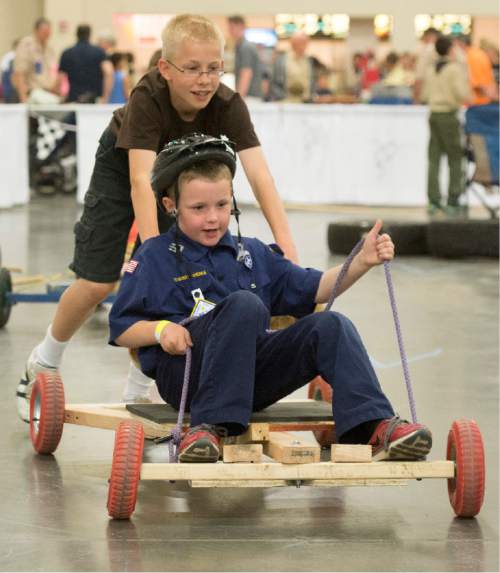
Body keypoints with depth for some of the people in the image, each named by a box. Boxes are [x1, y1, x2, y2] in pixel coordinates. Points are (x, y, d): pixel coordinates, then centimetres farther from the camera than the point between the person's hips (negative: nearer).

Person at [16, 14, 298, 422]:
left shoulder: (228, 105, -32)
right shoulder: (148, 98, -39)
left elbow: (259, 174, -41)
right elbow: (141, 180, -49)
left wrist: (286, 246, -53)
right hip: (124, 163, -2)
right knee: (98, 283, -5)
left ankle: (137, 392, 7)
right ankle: (43, 364, 22)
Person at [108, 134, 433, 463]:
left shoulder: (253, 254, 20)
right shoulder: (154, 258, 7)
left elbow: (314, 289, 17)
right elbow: (120, 329, 4)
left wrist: (363, 263, 2)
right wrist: (161, 329, -15)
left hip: (251, 377, 5)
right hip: (183, 371, -5)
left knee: (330, 326, -16)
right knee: (244, 304, -32)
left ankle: (374, 429, -32)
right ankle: (211, 426, -38)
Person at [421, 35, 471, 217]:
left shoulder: (431, 70, 10)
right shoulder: (455, 68, -10)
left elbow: (425, 95, 14)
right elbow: (462, 94, -18)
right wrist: (468, 96, 3)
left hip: (433, 115, 6)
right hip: (449, 116, -6)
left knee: (434, 159, 7)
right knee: (455, 160, 1)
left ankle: (433, 201, 7)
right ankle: (453, 202, -1)